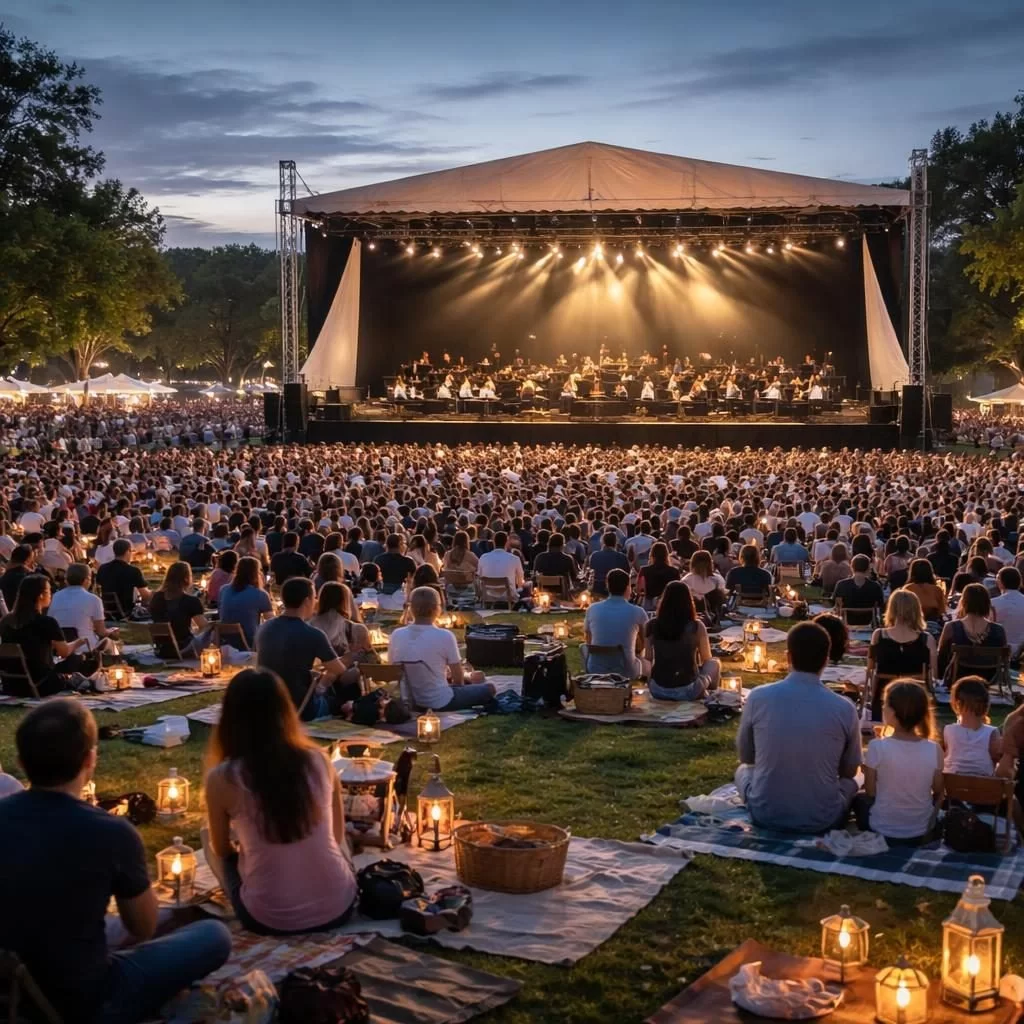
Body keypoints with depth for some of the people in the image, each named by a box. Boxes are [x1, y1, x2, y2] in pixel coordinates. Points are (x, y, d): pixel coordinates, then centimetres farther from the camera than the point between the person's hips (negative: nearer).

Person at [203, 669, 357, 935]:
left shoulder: (222, 778, -10)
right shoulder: (318, 760, -2)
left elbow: (221, 849, 8)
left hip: (269, 919, -3)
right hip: (337, 908, 3)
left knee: (209, 841, 24)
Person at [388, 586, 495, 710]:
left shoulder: (396, 635, -7)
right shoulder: (444, 636, -19)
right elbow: (458, 679, -11)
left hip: (407, 701, 6)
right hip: (440, 702, -6)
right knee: (488, 688, 18)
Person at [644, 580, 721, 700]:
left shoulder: (652, 625, -6)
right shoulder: (696, 627, -11)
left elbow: (648, 659, 8)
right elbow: (706, 659, 5)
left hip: (658, 691, 2)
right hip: (687, 691, -2)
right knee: (715, 663, 26)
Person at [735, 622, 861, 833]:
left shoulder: (758, 697, -11)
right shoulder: (844, 708, -12)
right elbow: (849, 771, 5)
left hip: (765, 814, 0)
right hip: (822, 819, 0)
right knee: (851, 782, 31)